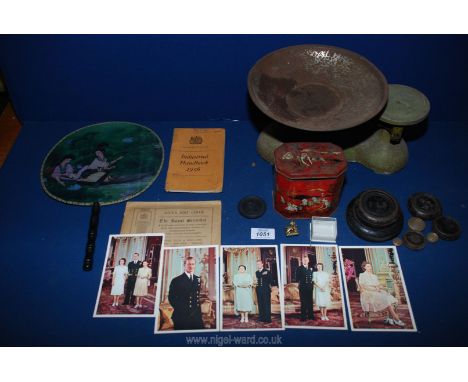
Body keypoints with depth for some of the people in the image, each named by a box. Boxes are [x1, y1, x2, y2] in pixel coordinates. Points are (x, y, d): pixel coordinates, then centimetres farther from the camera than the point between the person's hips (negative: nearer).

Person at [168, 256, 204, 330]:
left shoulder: (199, 280, 10)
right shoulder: (176, 280, -2)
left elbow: (201, 296, 14)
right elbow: (172, 298, -3)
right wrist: (180, 309, -8)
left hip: (197, 316, 3)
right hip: (181, 316, -3)